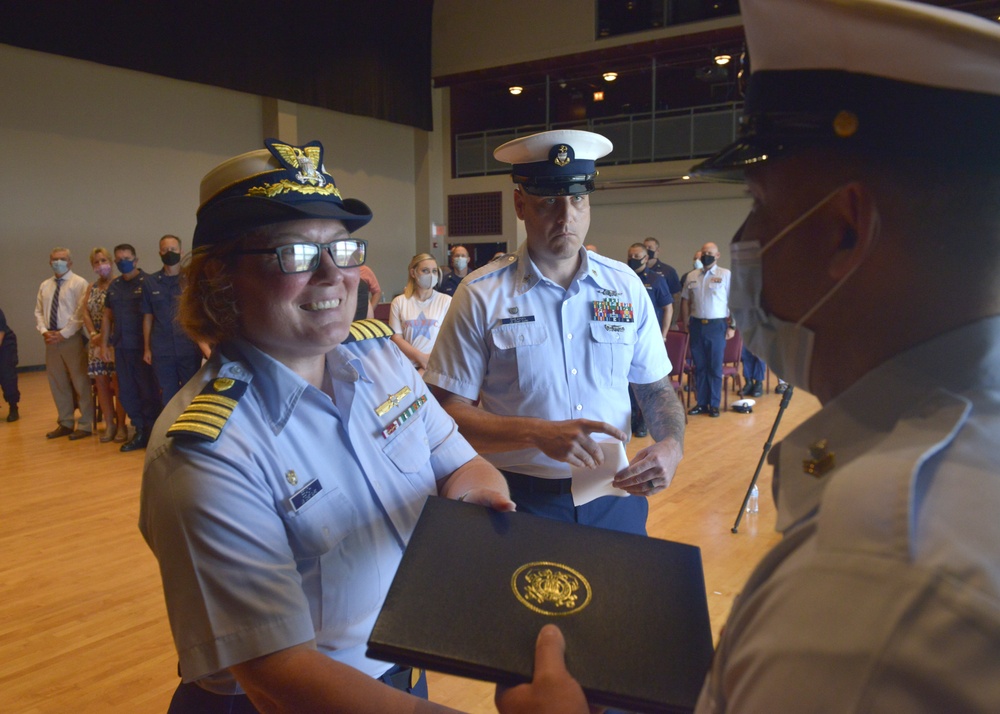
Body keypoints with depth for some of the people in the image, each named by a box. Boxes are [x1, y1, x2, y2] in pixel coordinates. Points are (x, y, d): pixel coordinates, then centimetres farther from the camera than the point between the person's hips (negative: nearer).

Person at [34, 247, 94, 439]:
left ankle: (85, 425, 4)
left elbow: (81, 313, -12)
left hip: (72, 338, -7)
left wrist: (63, 334, -15)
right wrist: (44, 331, -2)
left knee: (80, 382, -3)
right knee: (57, 383, 11)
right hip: (51, 340, 7)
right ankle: (65, 423, 21)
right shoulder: (45, 286, 15)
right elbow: (39, 312, 16)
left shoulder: (79, 283, -5)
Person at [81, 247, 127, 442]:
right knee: (101, 383, 6)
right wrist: (93, 334, -5)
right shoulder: (91, 287, 14)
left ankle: (121, 425, 4)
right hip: (97, 341, 6)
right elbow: (86, 313, 9)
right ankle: (109, 424, 14)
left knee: (117, 383, -4)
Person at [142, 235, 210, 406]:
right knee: (168, 398, 9)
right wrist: (146, 348, 9)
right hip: (162, 351, 1)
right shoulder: (150, 282, 6)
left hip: (190, 349, -1)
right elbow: (147, 317, 10)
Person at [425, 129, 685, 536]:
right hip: (520, 502, -3)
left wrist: (671, 446, -12)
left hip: (616, 498, 3)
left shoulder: (626, 286, 1)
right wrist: (538, 433, -26)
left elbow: (656, 388, 7)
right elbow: (450, 413, -12)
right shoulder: (481, 296, -9)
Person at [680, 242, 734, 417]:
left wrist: (732, 326, -8)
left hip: (717, 325, -3)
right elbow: (685, 301, 13)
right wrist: (686, 324, 6)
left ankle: (714, 404, 13)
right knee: (699, 366, 8)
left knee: (715, 367, 3)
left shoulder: (726, 275, -1)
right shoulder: (692, 276, 9)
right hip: (696, 325, 3)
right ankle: (701, 403, 17)